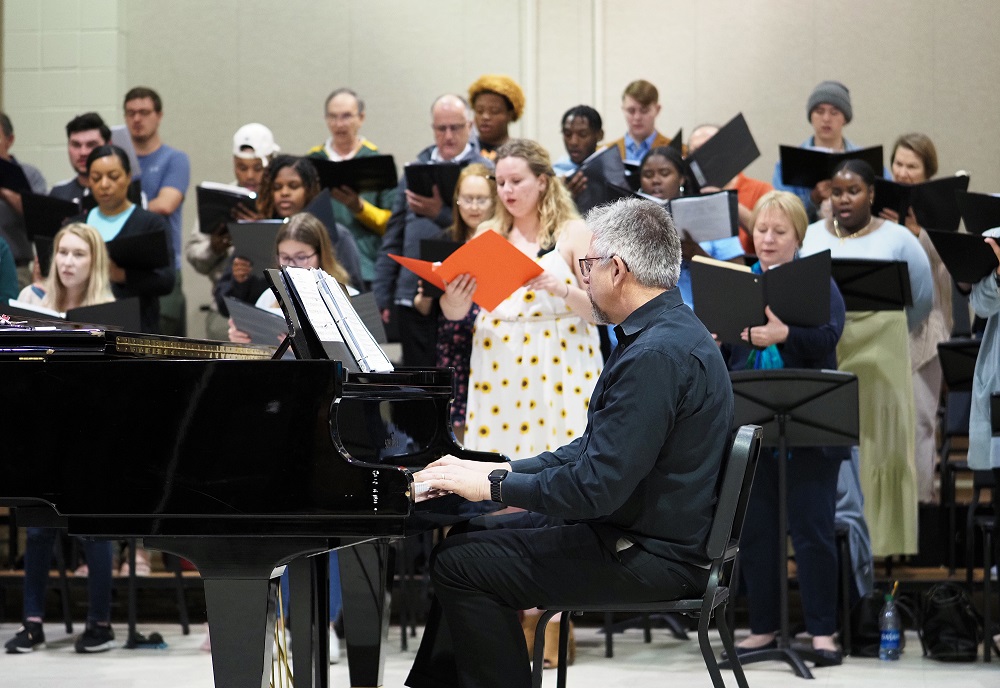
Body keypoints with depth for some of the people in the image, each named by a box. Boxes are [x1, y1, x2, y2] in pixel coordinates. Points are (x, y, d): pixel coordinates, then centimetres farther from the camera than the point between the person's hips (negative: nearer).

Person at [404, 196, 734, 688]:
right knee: (472, 537, 18)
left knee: (460, 564, -10)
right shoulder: (671, 331, 12)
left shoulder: (657, 355, -24)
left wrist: (494, 485, -14)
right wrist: (501, 471, 11)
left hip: (651, 556, -11)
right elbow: (594, 449, 19)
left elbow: (598, 487, -27)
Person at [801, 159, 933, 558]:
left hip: (879, 359, -2)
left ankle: (882, 539, 6)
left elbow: (922, 299, 11)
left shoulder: (897, 239, 3)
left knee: (881, 447, 0)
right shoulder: (809, 237, 9)